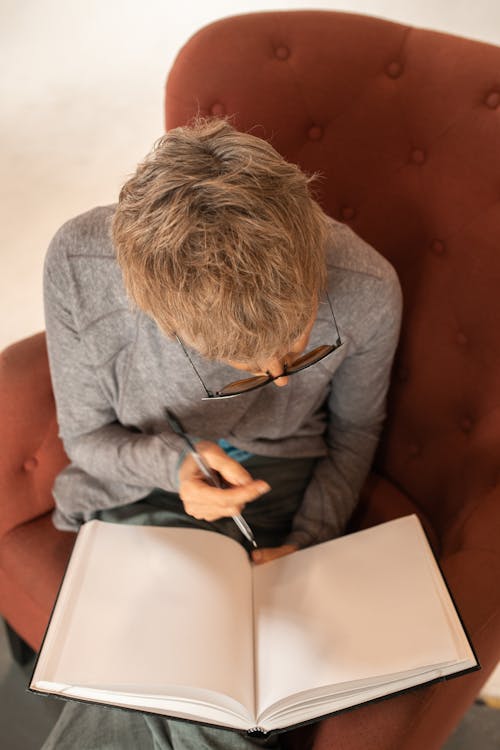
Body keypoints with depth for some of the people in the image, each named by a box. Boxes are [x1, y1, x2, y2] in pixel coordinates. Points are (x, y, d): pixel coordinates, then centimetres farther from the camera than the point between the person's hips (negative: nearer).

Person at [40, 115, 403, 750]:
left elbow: (353, 431, -2)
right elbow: (85, 434, -8)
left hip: (277, 499, 0)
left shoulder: (366, 290, -24)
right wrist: (173, 464, -29)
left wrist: (306, 544, -13)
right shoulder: (78, 267, -26)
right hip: (135, 490, 1)